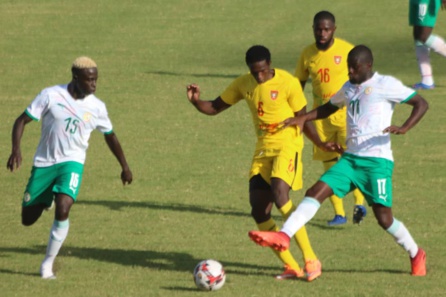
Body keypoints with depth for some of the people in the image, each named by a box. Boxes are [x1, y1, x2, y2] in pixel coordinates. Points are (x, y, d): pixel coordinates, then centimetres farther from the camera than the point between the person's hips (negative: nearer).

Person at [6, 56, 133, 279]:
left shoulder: (96, 107, -1)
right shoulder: (51, 95, -10)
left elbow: (110, 136, 15)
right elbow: (22, 120, -7)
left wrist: (125, 167, 20)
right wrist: (16, 149, -22)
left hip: (71, 163, 0)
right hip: (43, 163, 0)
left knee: (62, 210, -26)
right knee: (28, 219, 4)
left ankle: (48, 264, -11)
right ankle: (45, 200, 43)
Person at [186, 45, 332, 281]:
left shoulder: (287, 83, -11)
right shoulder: (243, 84, 4)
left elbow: (303, 119, -3)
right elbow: (215, 108, 12)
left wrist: (321, 144, -13)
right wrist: (196, 101, -8)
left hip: (287, 145, -6)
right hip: (263, 149, 6)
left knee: (279, 194, -28)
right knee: (259, 212, -3)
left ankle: (311, 260, -24)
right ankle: (291, 267, 6)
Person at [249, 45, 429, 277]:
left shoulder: (386, 85, -6)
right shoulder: (349, 88, 16)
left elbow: (421, 104, -7)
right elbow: (330, 107, 35)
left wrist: (404, 128, -23)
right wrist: (303, 118, 19)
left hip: (377, 161, -6)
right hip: (350, 159, 6)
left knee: (384, 217, -7)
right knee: (315, 192, -9)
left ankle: (416, 255, 15)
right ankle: (283, 236, -17)